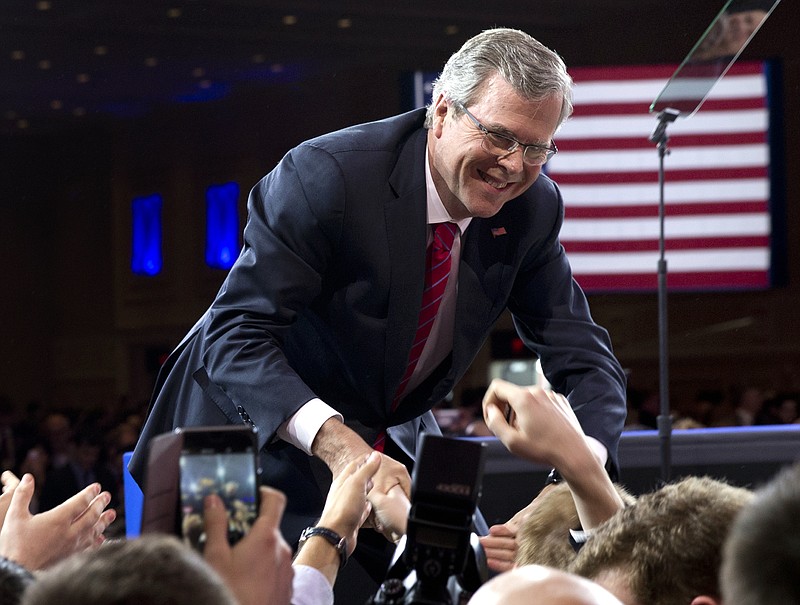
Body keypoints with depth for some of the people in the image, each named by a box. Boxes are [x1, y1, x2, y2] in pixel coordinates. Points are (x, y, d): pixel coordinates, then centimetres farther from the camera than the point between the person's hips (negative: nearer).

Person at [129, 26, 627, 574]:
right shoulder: (325, 175, -29)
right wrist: (338, 444, -49)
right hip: (260, 425, -5)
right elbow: (236, 334, -33)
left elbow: (586, 360, -8)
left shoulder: (534, 209, -11)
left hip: (392, 440, 6)